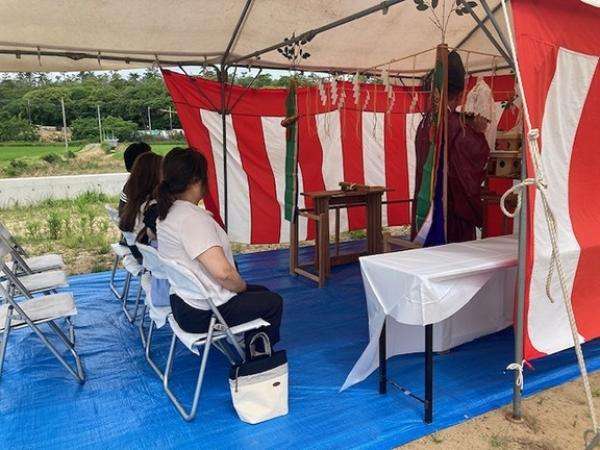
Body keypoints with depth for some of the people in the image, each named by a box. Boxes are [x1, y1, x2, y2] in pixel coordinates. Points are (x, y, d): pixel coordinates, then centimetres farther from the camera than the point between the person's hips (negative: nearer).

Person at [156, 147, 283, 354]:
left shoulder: (168, 213, 4)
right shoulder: (192, 218, -27)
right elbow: (222, 272, -34)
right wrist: (242, 287, -13)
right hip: (202, 313, -10)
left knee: (261, 292, 23)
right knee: (273, 302, 8)